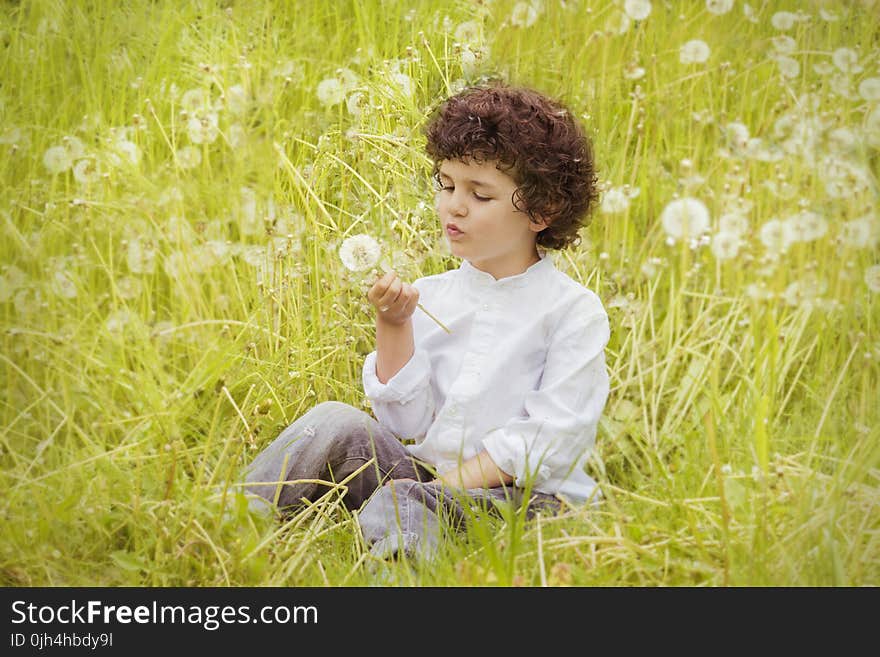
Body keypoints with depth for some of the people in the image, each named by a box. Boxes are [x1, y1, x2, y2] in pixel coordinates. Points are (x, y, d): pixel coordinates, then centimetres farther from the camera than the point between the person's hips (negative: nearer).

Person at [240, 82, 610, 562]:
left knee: (398, 505, -35)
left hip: (525, 495, -5)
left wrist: (450, 484, -17)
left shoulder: (575, 311, -4)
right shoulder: (429, 296, 9)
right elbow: (408, 425, 3)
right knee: (337, 423, -18)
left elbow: (550, 438, -11)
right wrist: (394, 327, -8)